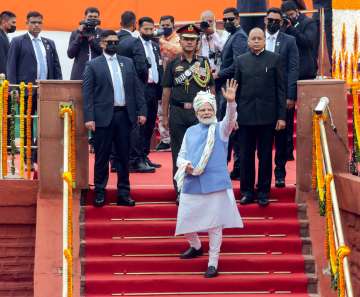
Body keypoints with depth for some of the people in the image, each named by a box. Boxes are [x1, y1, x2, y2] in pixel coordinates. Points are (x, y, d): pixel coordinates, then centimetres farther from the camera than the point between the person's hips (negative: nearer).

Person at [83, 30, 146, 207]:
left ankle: (124, 193, 13)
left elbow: (137, 88, 10)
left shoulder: (128, 63, 11)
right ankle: (100, 193, 11)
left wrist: (142, 111, 2)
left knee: (123, 156, 8)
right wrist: (89, 117, -13)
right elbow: (87, 93, -5)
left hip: (124, 115, 3)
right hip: (104, 116, -3)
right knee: (102, 157, 3)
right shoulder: (93, 65, 0)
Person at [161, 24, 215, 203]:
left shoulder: (204, 63, 7)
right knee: (179, 153, 4)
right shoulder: (173, 64, 5)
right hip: (178, 113, 0)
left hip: (199, 112, 0)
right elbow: (166, 91, 6)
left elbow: (211, 89, 8)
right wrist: (165, 116, 3)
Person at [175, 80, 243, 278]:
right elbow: (181, 156, 12)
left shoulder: (220, 129, 1)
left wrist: (231, 102, -39)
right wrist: (186, 165, -11)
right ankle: (196, 247, 38)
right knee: (186, 222, 8)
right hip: (191, 185, 3)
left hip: (215, 185, -3)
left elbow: (230, 119, -20)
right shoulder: (190, 132, 10)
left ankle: (213, 263, 7)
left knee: (214, 224, -2)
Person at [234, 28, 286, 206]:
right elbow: (236, 90, 7)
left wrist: (282, 116, -4)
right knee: (245, 156, 4)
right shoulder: (240, 61, 8)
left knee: (265, 156, 4)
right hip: (245, 116, 1)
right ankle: (247, 191, 13)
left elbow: (280, 89, 2)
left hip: (267, 116, -1)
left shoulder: (274, 59, 3)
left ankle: (263, 192, 12)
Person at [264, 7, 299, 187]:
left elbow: (293, 69, -1)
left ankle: (280, 172, 11)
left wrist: (290, 97, -9)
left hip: (283, 96, -1)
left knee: (282, 136, 3)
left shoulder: (289, 41, 3)